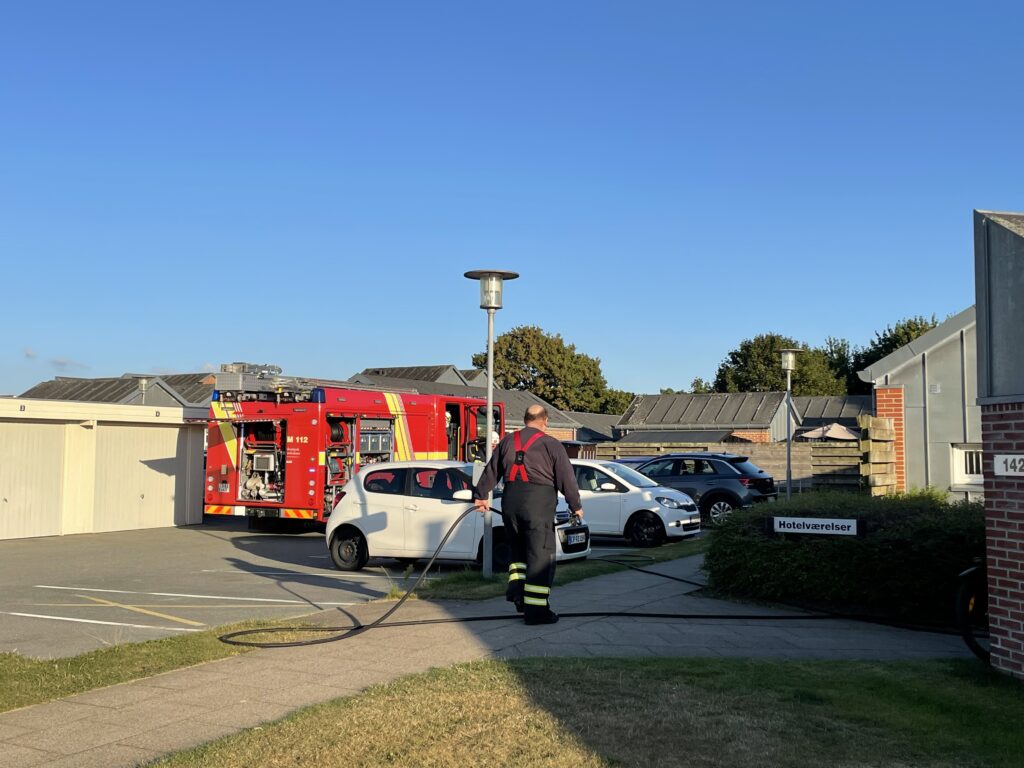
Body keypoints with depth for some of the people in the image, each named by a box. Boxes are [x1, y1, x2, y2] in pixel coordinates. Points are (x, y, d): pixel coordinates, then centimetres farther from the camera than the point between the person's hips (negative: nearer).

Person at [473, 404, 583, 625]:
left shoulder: (507, 441, 13)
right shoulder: (551, 445, -1)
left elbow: (491, 471, 20)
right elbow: (566, 477, 0)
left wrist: (480, 495, 32)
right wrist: (575, 506, 11)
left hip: (510, 501, 5)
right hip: (538, 502, -5)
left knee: (519, 548, 24)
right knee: (540, 555, 0)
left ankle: (516, 588, 8)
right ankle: (537, 609, 0)